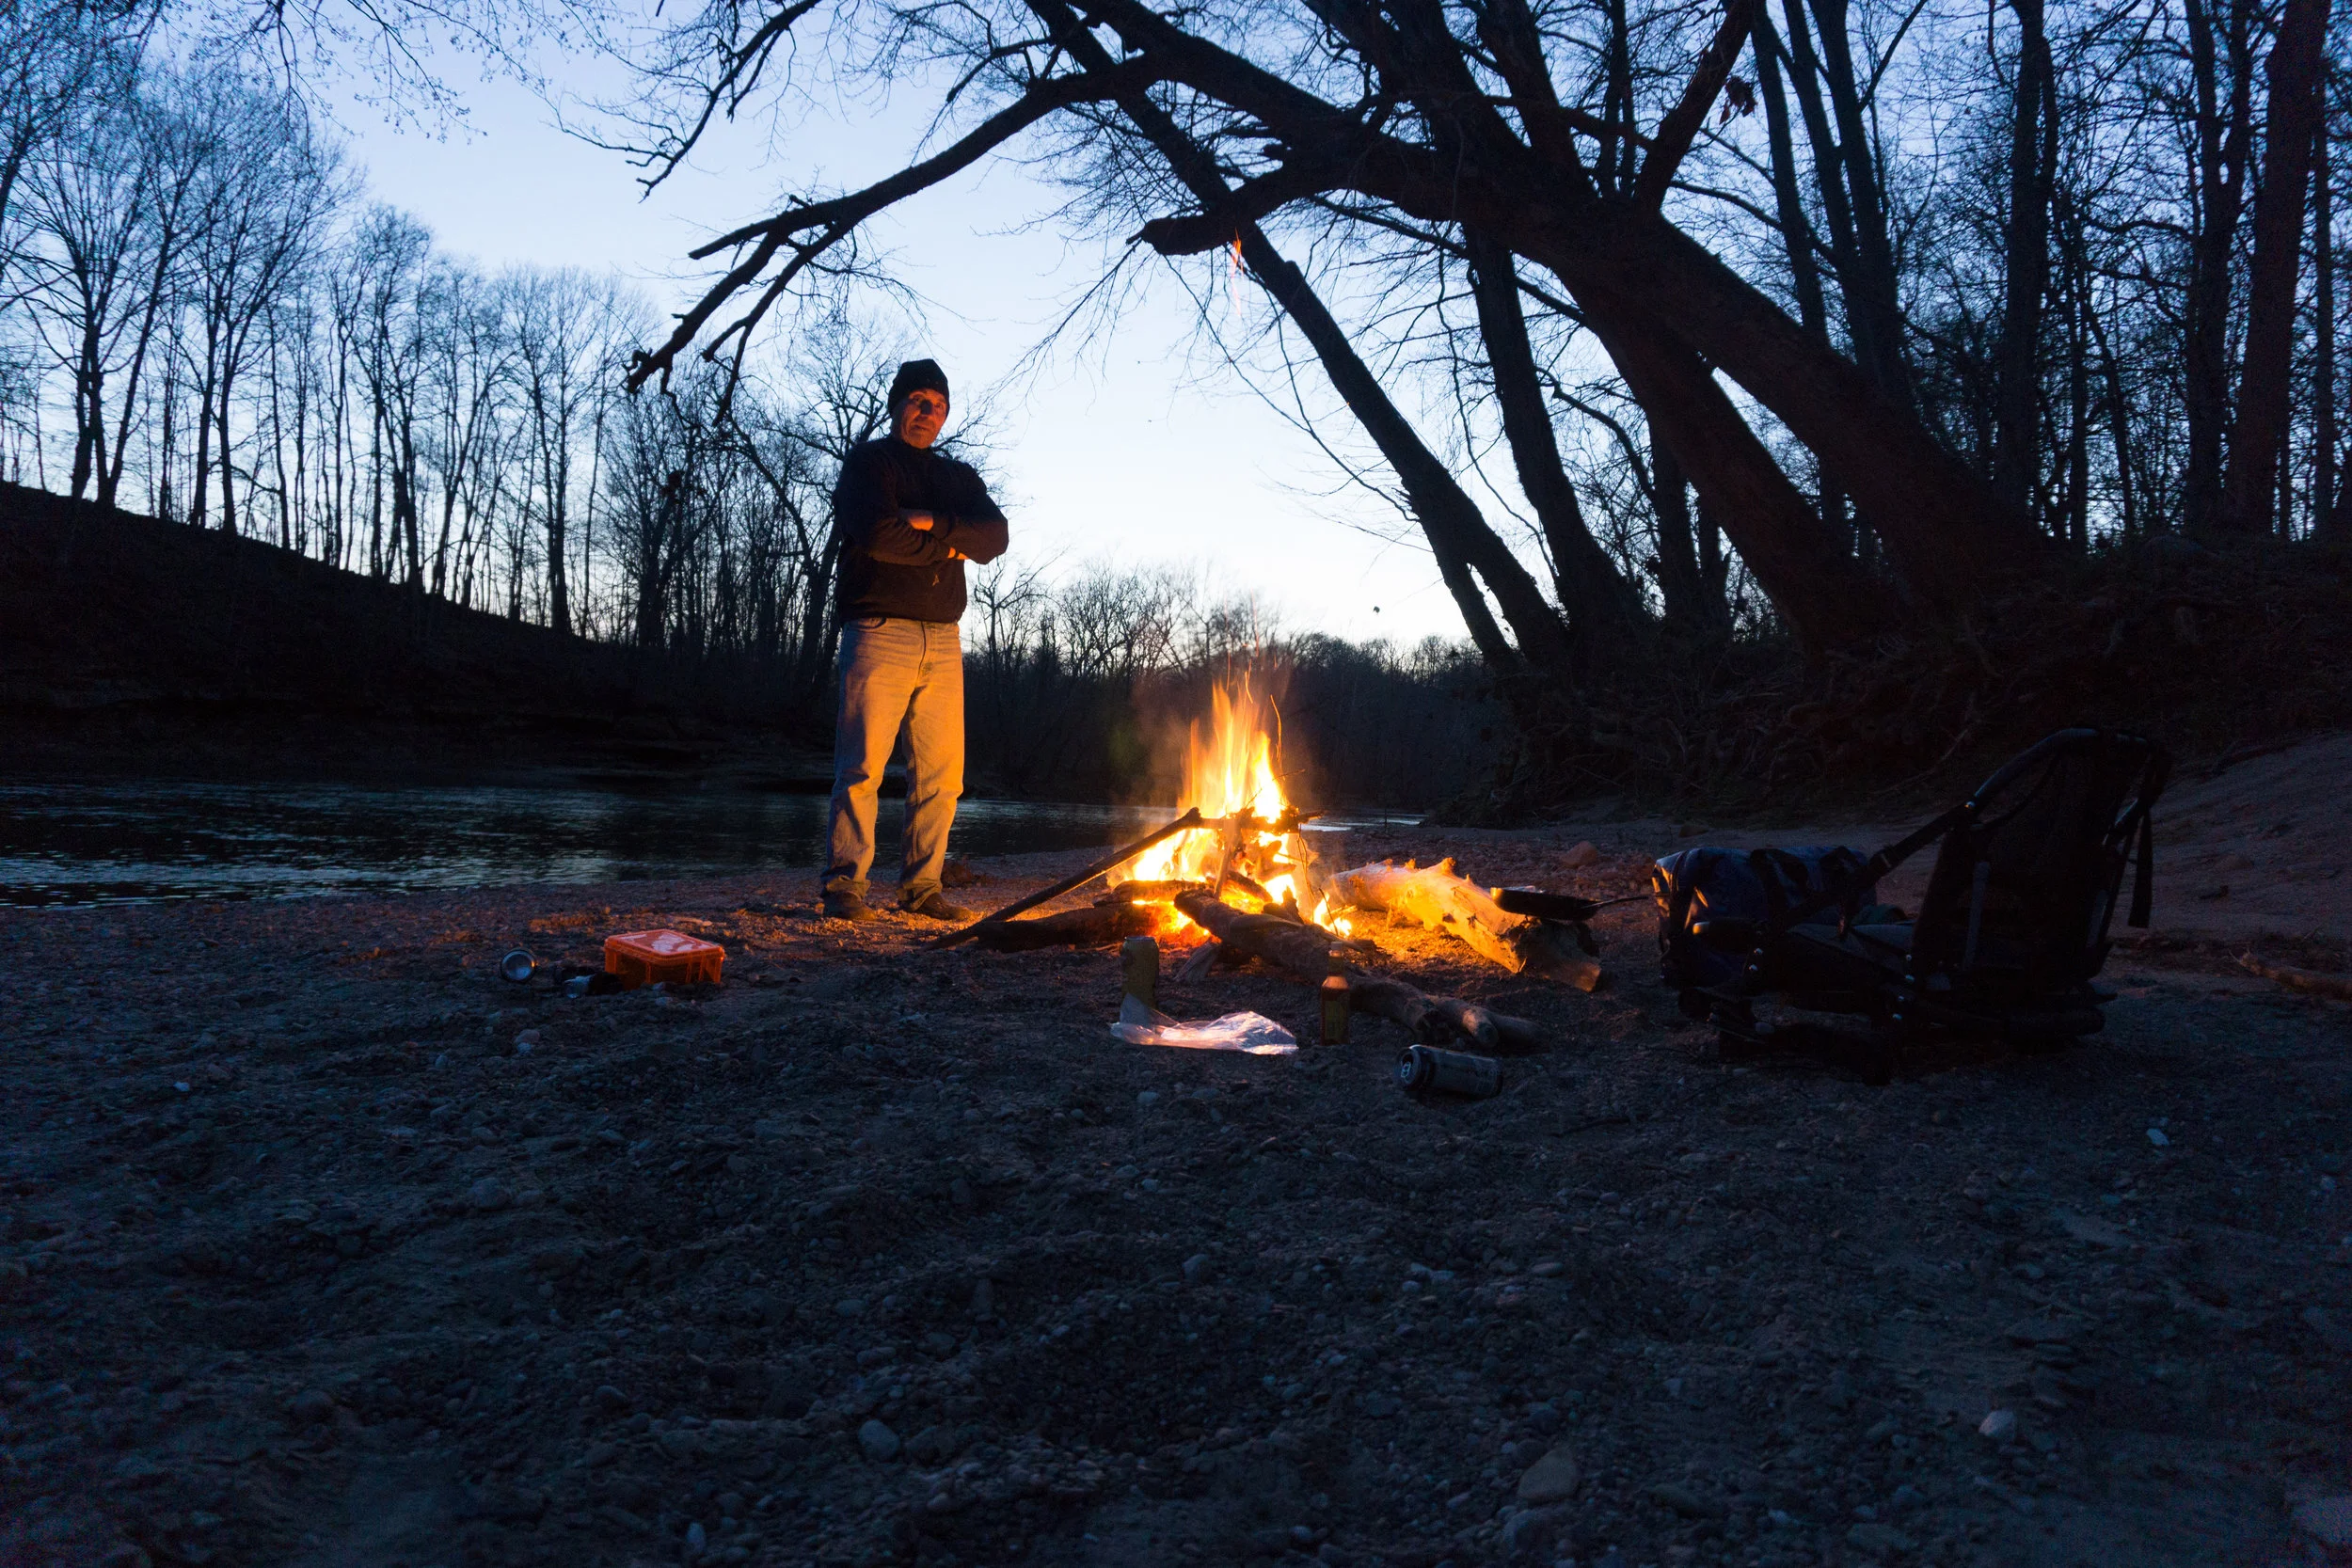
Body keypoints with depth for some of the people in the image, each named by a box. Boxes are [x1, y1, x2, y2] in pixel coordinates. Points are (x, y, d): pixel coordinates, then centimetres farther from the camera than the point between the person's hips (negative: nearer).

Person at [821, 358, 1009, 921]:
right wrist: (949, 546, -3)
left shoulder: (960, 478, 22)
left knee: (941, 774, 3)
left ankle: (920, 886, 9)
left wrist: (932, 524, -10)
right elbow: (879, 533, -14)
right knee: (862, 766, -9)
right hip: (880, 632, -5)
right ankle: (844, 886, -5)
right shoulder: (868, 461, 6)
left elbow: (994, 537, 3)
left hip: (943, 639, 5)